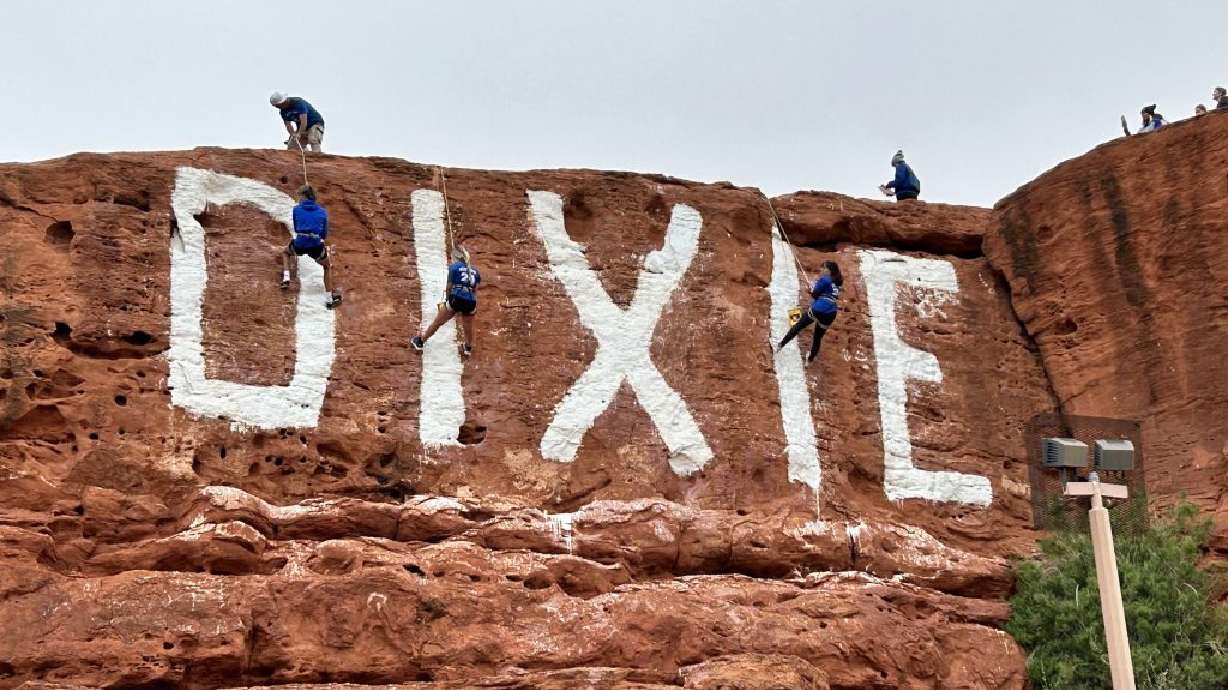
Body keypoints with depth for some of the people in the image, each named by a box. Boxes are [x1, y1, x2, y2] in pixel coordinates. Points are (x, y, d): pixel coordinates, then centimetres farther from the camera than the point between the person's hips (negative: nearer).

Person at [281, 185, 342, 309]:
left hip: (299, 246, 0)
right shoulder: (322, 211, 7)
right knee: (328, 266, 29)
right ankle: (330, 299, 27)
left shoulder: (297, 209, 4)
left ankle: (286, 280, 18)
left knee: (285, 252, 36)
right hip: (316, 247, 0)